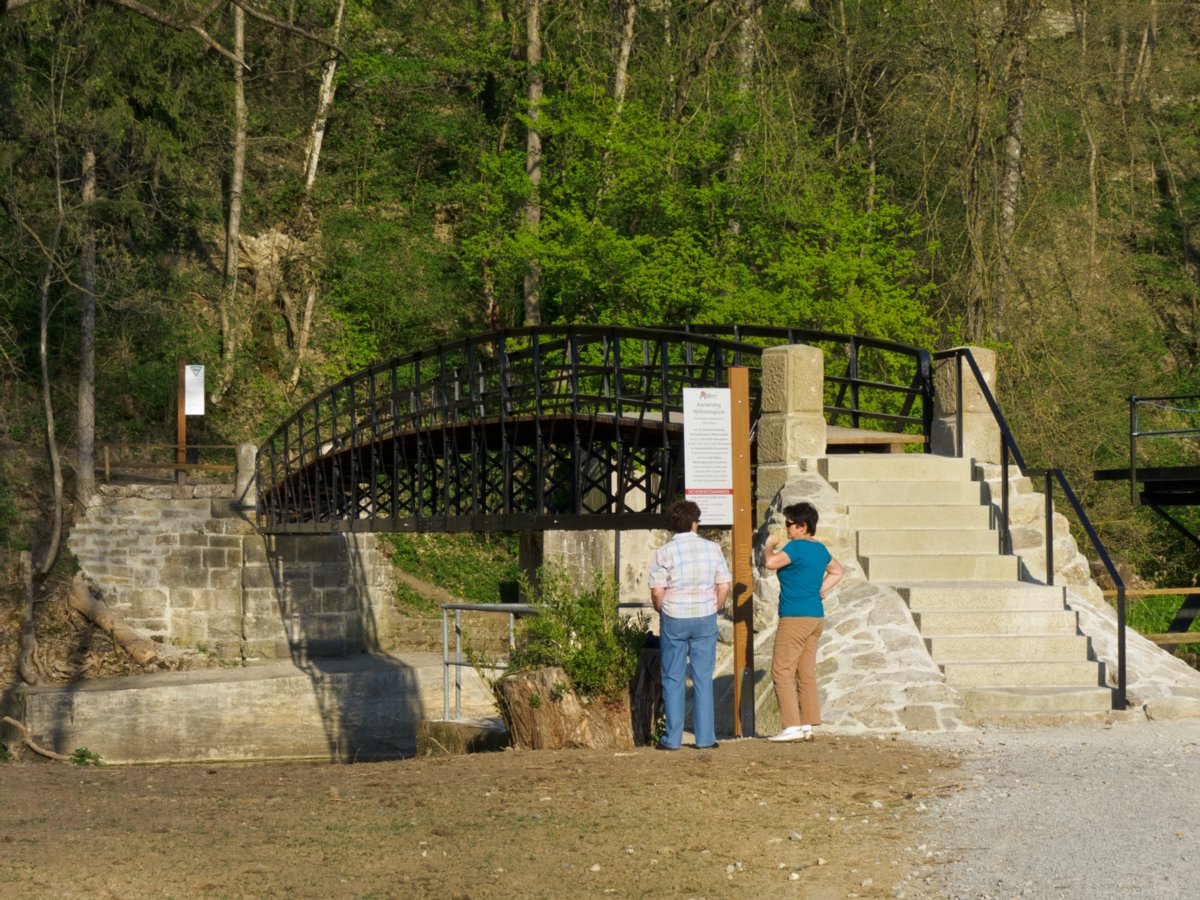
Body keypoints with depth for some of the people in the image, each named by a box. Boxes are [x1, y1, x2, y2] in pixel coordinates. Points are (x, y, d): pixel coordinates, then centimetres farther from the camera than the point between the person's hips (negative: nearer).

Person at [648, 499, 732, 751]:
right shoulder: (712, 548, 0)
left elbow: (657, 591, -10)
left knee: (673, 679, 6)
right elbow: (724, 586, 0)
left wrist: (663, 612, 8)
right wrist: (713, 609, 12)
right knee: (703, 678, 7)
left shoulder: (664, 552, -7)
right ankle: (705, 737, 7)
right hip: (705, 618, 2)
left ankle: (672, 738, 6)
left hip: (674, 618, -2)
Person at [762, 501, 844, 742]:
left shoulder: (797, 546, -14)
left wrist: (770, 546, -4)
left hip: (795, 617, -9)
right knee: (806, 673, 11)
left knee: (782, 672, -5)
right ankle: (807, 726, 10)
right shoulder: (820, 549, 13)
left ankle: (792, 727, -11)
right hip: (816, 616, 9)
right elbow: (837, 572, 29)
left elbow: (770, 563, -24)